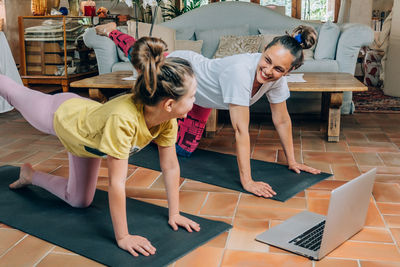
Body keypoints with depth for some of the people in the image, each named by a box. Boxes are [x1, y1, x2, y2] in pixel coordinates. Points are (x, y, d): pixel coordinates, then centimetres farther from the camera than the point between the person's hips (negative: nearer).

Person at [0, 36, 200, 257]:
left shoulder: (167, 118, -30)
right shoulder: (122, 119, -50)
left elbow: (170, 166, -19)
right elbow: (116, 182, -46)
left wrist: (174, 214, -18)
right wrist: (122, 237, -40)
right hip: (61, 113, -6)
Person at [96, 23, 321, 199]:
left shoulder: (276, 77, -27)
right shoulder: (241, 70, -47)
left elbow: (282, 120, -14)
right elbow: (241, 130, -46)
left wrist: (292, 161, -11)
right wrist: (247, 181, -44)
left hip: (199, 93, 6)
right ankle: (111, 31, 54)